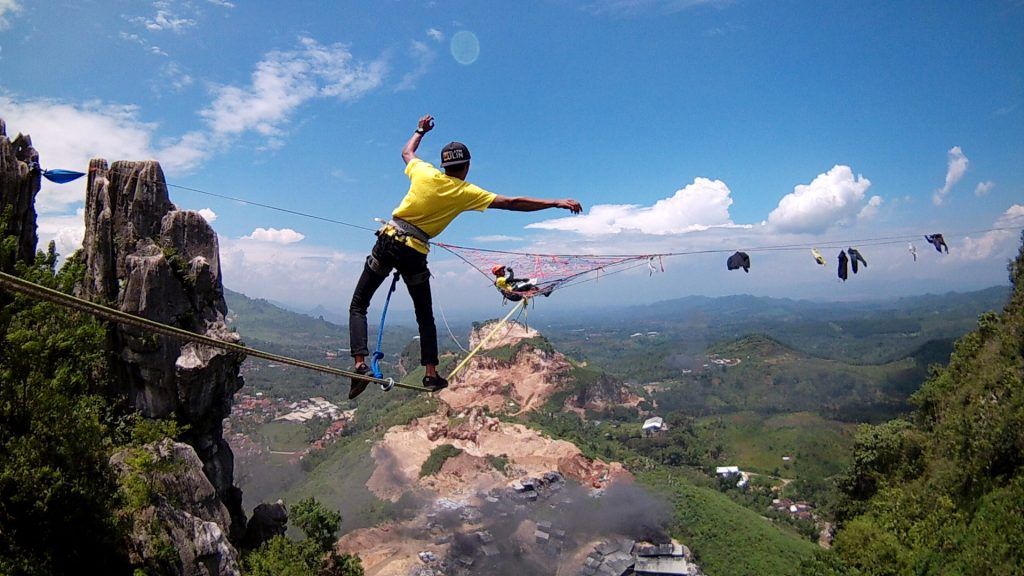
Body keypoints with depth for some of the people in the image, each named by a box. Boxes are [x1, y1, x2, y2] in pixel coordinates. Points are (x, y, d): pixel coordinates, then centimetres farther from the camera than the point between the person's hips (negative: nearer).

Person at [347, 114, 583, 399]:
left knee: (358, 305, 8)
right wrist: (556, 202, -3)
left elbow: (407, 152, 25)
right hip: (415, 253, -1)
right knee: (425, 317, 17)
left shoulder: (424, 172, 0)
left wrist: (420, 131, 43)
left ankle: (360, 364, -8)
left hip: (388, 240, 1)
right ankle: (431, 374, 12)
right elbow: (513, 203, -6)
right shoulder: (467, 193, -3)